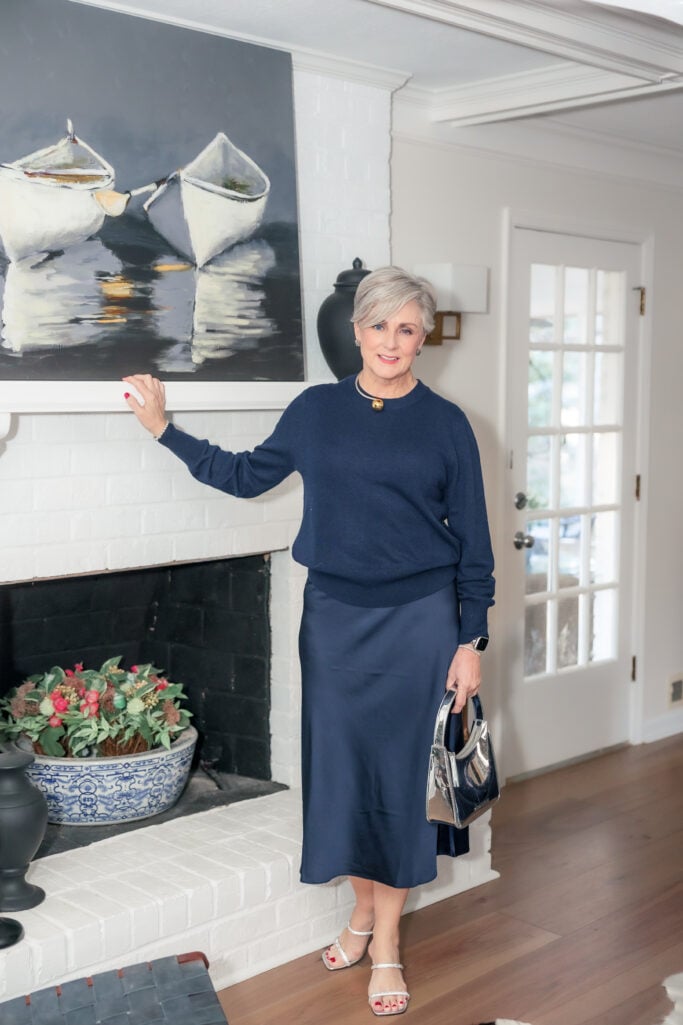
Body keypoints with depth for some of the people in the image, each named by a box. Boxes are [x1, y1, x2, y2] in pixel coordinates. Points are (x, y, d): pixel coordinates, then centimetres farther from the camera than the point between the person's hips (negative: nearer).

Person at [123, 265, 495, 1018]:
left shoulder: (445, 424, -2)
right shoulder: (316, 411, 4)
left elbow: (473, 545, -1)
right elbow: (246, 476, 15)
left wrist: (470, 641, -4)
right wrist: (164, 429, 10)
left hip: (417, 619, -2)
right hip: (335, 617, 2)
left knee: (401, 771, 4)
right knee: (342, 765, 9)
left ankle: (386, 941, 18)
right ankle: (363, 907, 31)